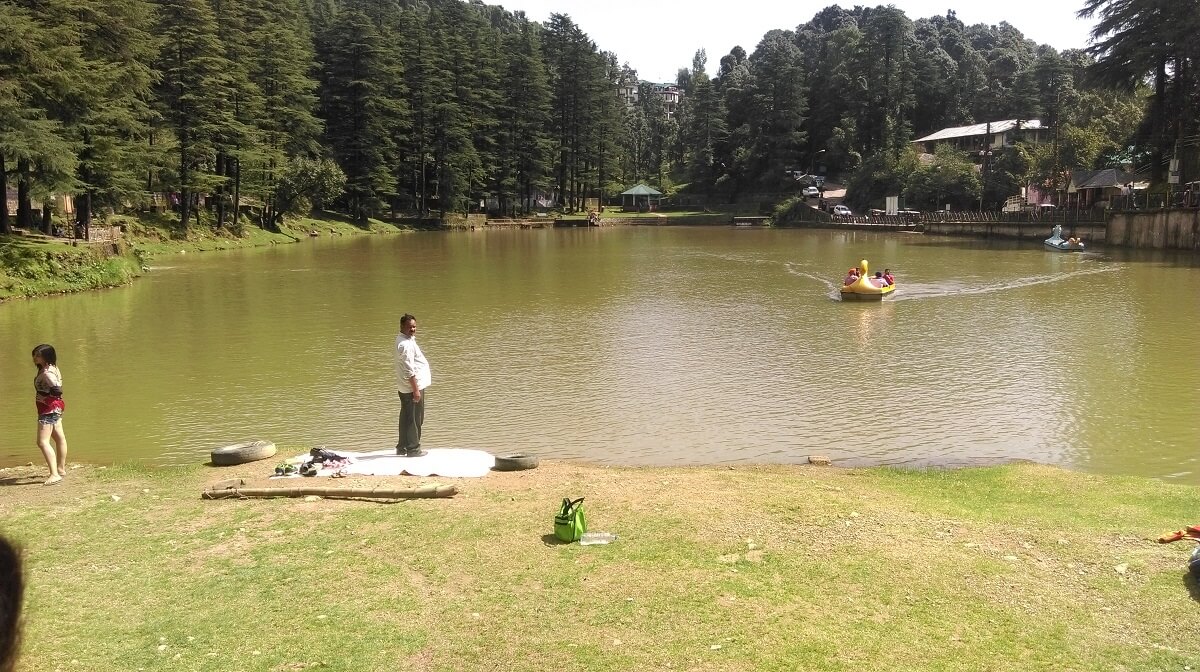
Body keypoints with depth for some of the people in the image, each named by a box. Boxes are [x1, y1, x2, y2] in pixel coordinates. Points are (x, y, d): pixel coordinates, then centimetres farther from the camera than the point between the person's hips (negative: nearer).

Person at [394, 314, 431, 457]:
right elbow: (409, 370, -23)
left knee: (406, 418, 17)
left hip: (405, 388, 10)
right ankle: (413, 449, 6)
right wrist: (416, 390, -23)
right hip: (413, 386, -10)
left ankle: (402, 447, 25)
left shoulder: (403, 339, 12)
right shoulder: (406, 344, -20)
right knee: (415, 419, -1)